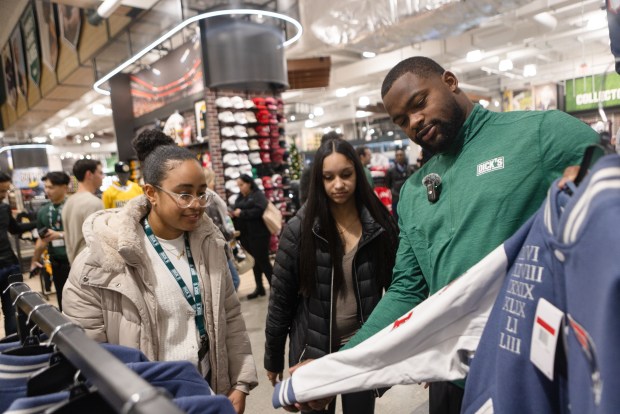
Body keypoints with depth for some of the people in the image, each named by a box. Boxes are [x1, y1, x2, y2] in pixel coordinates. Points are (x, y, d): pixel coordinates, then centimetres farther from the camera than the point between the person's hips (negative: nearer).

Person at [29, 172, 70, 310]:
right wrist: (34, 260, 19)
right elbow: (42, 238, 15)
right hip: (57, 263, 6)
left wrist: (60, 235, -22)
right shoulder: (43, 211, 6)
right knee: (63, 302, 15)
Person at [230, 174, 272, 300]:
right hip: (246, 235, 7)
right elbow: (237, 212, 17)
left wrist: (242, 213, -19)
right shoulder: (240, 198, 16)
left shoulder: (258, 195, -6)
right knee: (255, 261, 14)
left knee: (263, 261, -3)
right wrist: (232, 214, -5)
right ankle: (259, 287, 23)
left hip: (259, 234, -7)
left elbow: (260, 210, -22)